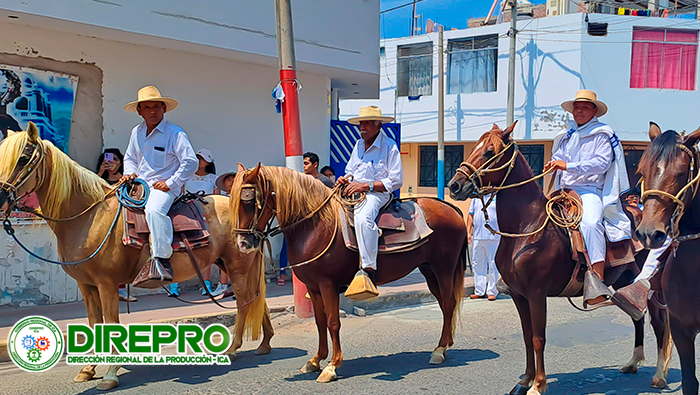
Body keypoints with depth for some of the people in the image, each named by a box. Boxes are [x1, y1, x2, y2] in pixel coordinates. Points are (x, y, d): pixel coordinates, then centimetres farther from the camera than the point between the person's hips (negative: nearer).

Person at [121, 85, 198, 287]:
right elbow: (130, 158, 26)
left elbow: (191, 162, -12)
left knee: (154, 210, -36)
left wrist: (170, 183, -14)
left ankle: (162, 260, -33)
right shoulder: (136, 132, 12)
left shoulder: (175, 133, -8)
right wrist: (130, 173, 5)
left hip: (163, 188, -7)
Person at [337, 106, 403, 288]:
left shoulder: (390, 146, -5)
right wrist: (345, 179, 0)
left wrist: (366, 185, -17)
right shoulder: (359, 145, 16)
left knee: (363, 217, -38)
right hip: (353, 192, 8)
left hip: (377, 193, -8)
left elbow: (396, 181, -10)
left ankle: (368, 269, -37)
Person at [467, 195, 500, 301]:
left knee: (493, 265, 0)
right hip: (477, 236, 4)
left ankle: (492, 291, 9)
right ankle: (479, 291, 17)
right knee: (477, 265, 8)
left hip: (493, 237, -4)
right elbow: (471, 216, 17)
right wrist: (468, 232, 9)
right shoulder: (476, 198, 14)